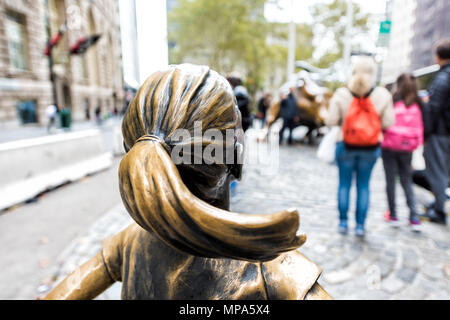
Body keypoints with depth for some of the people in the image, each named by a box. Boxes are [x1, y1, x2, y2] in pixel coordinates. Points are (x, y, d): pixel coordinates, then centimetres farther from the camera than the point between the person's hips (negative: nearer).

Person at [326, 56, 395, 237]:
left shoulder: (341, 94, -9)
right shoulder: (383, 95, -6)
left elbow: (331, 121, -11)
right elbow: (388, 123, -7)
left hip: (345, 146, -1)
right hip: (371, 148, 1)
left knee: (344, 184, 11)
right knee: (363, 185, 11)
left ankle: (343, 222, 18)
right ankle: (360, 225, 15)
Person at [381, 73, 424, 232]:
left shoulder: (392, 101, -9)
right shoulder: (417, 105, 1)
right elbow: (420, 128, 6)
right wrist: (417, 143, 16)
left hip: (390, 147, -3)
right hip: (407, 148, 3)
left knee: (391, 181, 7)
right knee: (407, 182, 12)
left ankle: (393, 215, 15)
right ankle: (414, 218, 7)